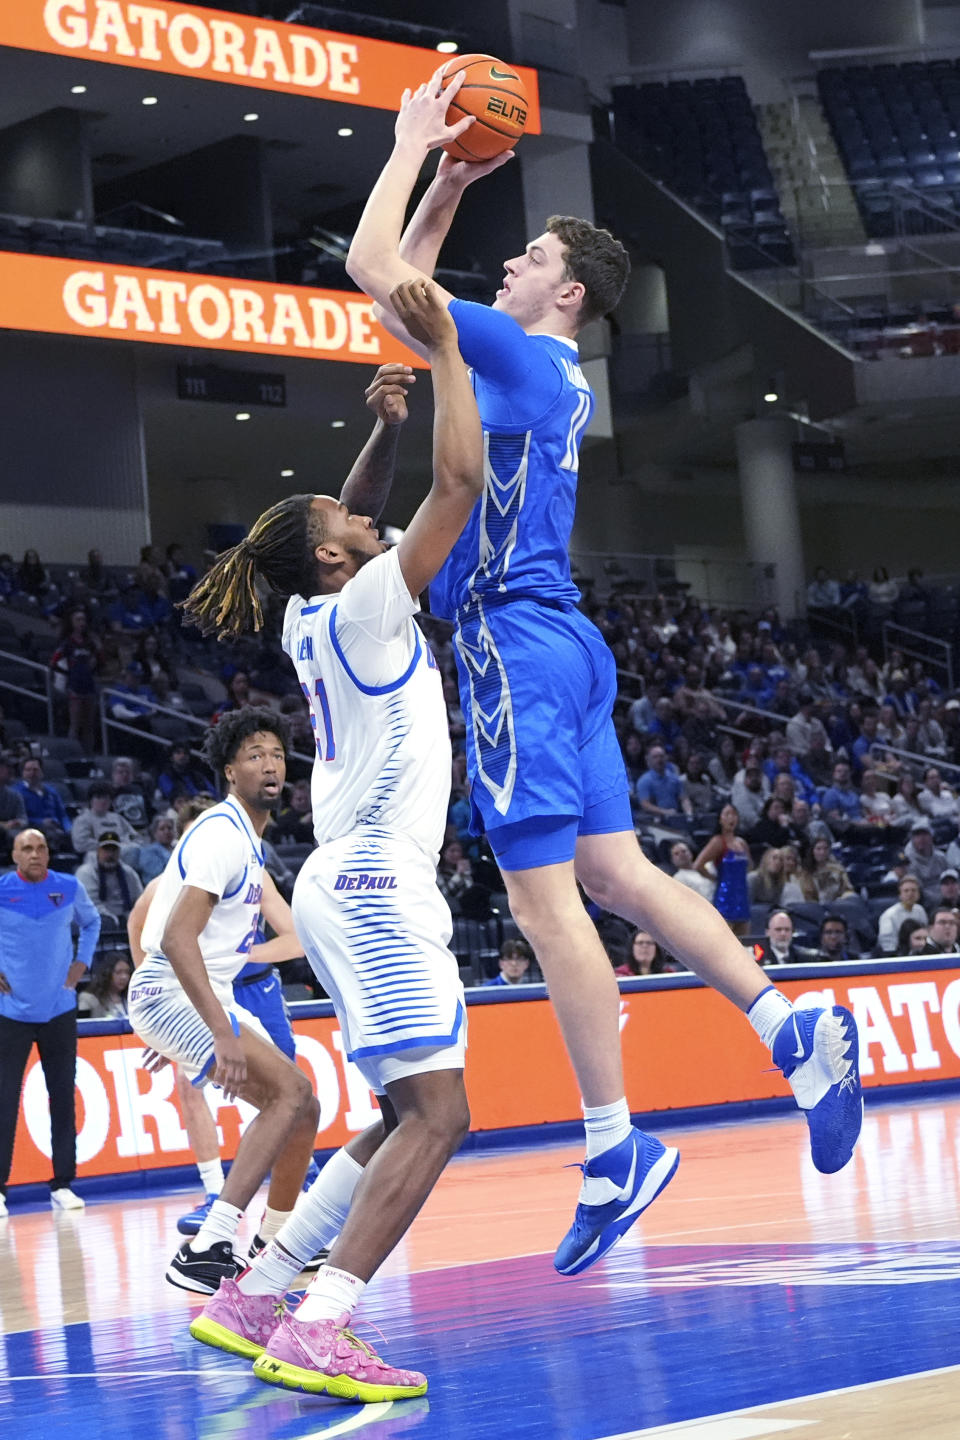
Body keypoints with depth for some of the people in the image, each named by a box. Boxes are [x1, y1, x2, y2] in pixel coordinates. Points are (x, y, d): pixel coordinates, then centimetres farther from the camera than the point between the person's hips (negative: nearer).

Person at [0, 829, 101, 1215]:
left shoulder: (69, 888, 0)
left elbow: (91, 923, 19)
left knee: (63, 1097, 5)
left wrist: (81, 962, 7)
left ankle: (62, 1185, 12)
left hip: (59, 1009, 2)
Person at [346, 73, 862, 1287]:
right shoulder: (544, 371, 17)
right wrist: (452, 178, 24)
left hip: (516, 644, -9)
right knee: (616, 873, 8)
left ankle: (616, 1153, -10)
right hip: (558, 644, 9)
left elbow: (372, 268, -10)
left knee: (544, 896, -10)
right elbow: (405, 282, 30)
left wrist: (413, 141, 1)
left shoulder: (524, 356, -9)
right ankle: (793, 1030, 0)